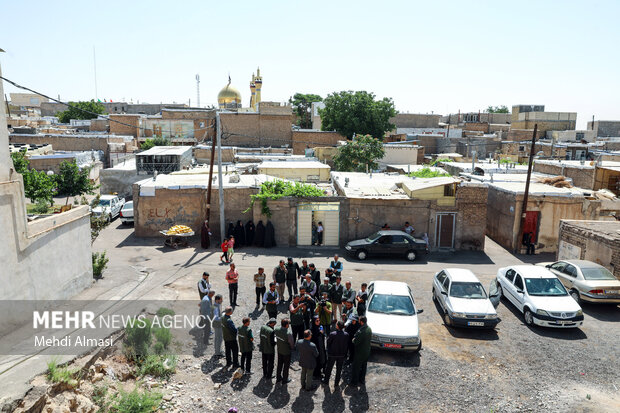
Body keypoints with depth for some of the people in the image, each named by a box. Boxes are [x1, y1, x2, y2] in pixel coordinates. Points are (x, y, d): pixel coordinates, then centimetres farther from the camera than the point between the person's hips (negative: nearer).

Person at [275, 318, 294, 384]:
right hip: (286, 352, -5)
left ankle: (278, 378, 41)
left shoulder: (277, 330, -18)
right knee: (286, 366, 16)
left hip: (279, 350, 5)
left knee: (279, 364, 24)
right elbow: (292, 344, -23)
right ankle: (284, 380, 33)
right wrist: (291, 347, 0)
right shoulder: (288, 334, -34)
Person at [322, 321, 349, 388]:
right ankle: (337, 383, 31)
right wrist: (345, 353, 9)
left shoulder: (332, 334, -27)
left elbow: (328, 342, -11)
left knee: (329, 367, 20)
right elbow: (347, 345, -4)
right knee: (339, 369, 19)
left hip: (332, 354, -2)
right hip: (342, 355, 2)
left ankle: (326, 380, 37)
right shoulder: (346, 334, -16)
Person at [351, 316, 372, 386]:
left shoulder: (360, 331, -32)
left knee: (356, 367, 11)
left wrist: (353, 339, -4)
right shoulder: (369, 329, -7)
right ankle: (362, 379, 40)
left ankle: (354, 381, 24)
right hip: (367, 351, 7)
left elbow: (355, 342, -27)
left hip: (360, 353, -7)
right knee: (364, 366, 24)